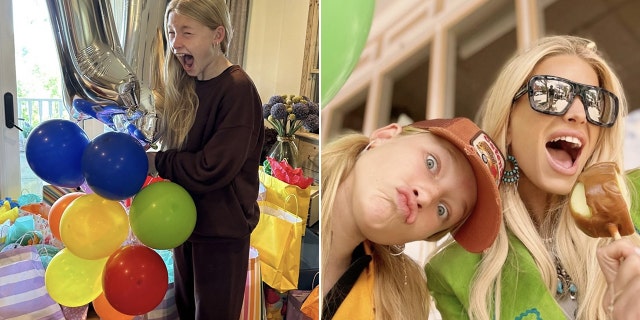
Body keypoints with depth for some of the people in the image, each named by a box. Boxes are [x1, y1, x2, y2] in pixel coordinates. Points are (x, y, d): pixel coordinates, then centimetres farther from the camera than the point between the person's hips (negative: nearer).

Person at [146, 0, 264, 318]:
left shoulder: (238, 89, -20)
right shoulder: (184, 87, 3)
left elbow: (211, 169, -24)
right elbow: (179, 153, 5)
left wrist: (156, 162, -11)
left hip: (222, 228, -7)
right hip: (185, 219, 7)